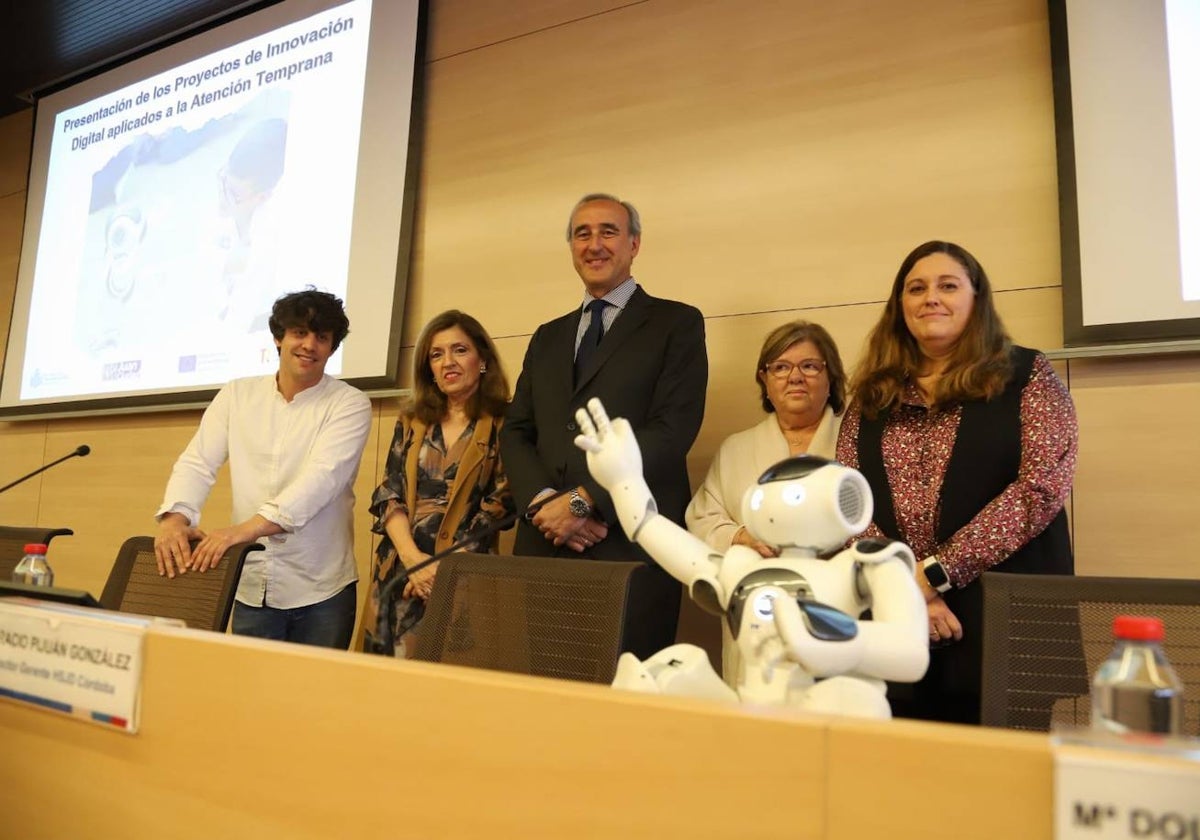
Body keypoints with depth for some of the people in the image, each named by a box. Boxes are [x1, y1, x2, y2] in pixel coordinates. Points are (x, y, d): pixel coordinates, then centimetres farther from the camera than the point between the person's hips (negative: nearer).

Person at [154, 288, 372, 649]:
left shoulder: (350, 404, -6)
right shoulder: (237, 395, 7)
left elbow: (322, 478, -19)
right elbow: (197, 463, 1)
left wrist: (247, 528, -30)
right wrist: (175, 517, -19)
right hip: (251, 585, 3)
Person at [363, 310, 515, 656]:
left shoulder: (503, 426, -1)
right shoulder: (410, 424, 12)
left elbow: (499, 507, -7)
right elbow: (388, 496, 5)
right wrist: (413, 558, -11)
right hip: (398, 572, 4)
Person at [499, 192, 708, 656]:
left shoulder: (677, 323, 4)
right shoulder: (547, 337, 20)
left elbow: (673, 429, -9)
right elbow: (515, 432, 13)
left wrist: (582, 499, -15)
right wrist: (544, 502, -7)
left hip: (632, 545, -4)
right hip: (544, 542, 5)